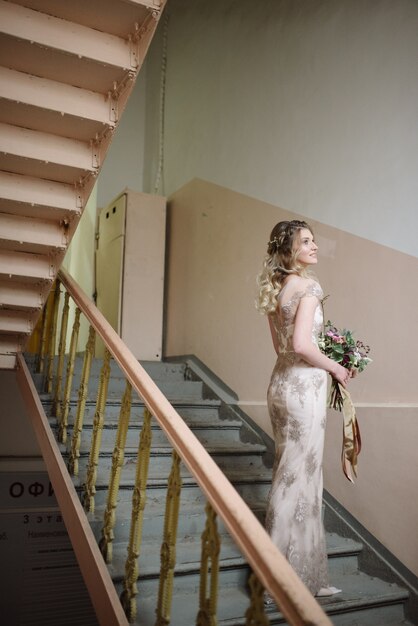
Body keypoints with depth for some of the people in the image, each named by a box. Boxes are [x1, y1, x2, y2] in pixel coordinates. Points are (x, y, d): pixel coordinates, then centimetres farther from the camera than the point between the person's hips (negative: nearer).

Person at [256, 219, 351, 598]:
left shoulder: (277, 288, 12)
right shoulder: (308, 286, -14)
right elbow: (302, 345, -23)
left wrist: (327, 357, 17)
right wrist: (336, 368, -8)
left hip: (281, 380, 9)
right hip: (304, 386, -9)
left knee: (287, 472, 17)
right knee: (301, 475, 1)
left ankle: (281, 567, 32)